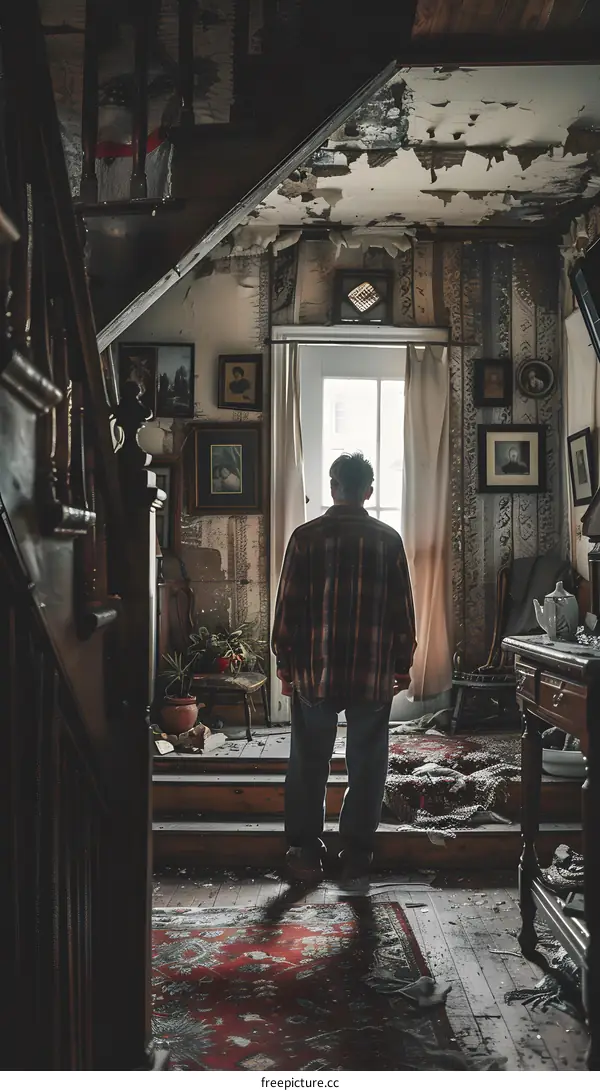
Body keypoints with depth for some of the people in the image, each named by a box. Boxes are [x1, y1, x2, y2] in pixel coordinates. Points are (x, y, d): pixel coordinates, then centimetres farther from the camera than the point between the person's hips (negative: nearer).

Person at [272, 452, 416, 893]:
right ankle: (356, 860, 12)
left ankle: (306, 854, 18)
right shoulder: (388, 539, 0)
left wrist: (285, 662, 8)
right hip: (373, 674, 0)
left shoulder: (306, 537, -3)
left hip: (315, 672, 0)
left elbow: (288, 606, -1)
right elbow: (402, 609, 2)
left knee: (309, 764, 12)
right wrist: (403, 664, 11)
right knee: (366, 767, 8)